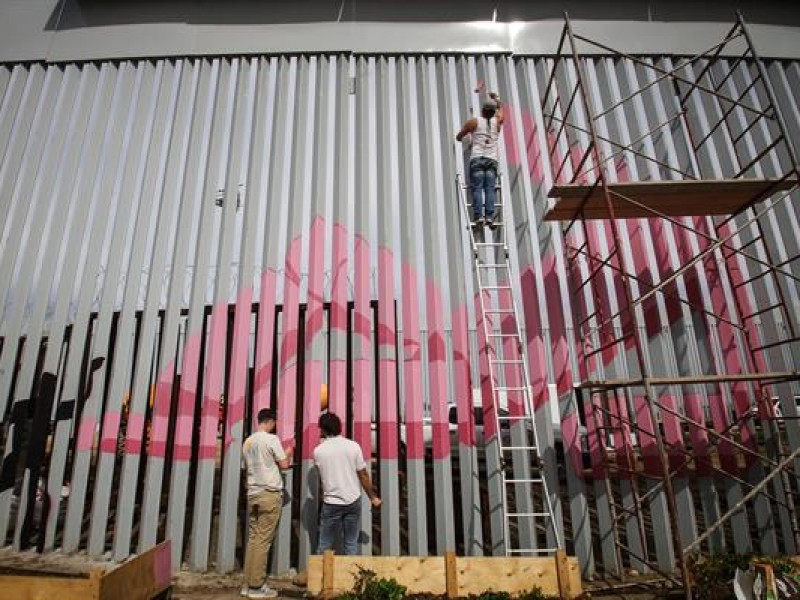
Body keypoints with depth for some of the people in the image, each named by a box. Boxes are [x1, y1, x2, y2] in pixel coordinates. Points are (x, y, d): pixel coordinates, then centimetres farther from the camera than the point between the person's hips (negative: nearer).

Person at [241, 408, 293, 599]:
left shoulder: (248, 441, 11)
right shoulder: (271, 439, -10)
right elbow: (284, 464, -7)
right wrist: (288, 453, 13)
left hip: (252, 494, 7)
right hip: (270, 494, -7)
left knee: (253, 538, 10)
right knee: (263, 540, -2)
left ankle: (248, 584, 14)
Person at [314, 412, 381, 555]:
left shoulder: (318, 451, -8)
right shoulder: (353, 446, -8)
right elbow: (363, 475, -4)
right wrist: (373, 497, 8)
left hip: (331, 503, -1)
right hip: (353, 501, 1)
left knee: (324, 545, 12)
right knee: (351, 543, 12)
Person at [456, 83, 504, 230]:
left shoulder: (474, 122, 6)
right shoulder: (497, 122, 14)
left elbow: (458, 137, 17)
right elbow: (500, 106, 36)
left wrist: (467, 139, 37)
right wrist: (493, 96, 49)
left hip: (477, 158, -2)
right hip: (492, 160, 2)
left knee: (477, 188, -8)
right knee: (490, 188, -5)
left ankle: (478, 216, -20)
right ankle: (490, 216, -16)